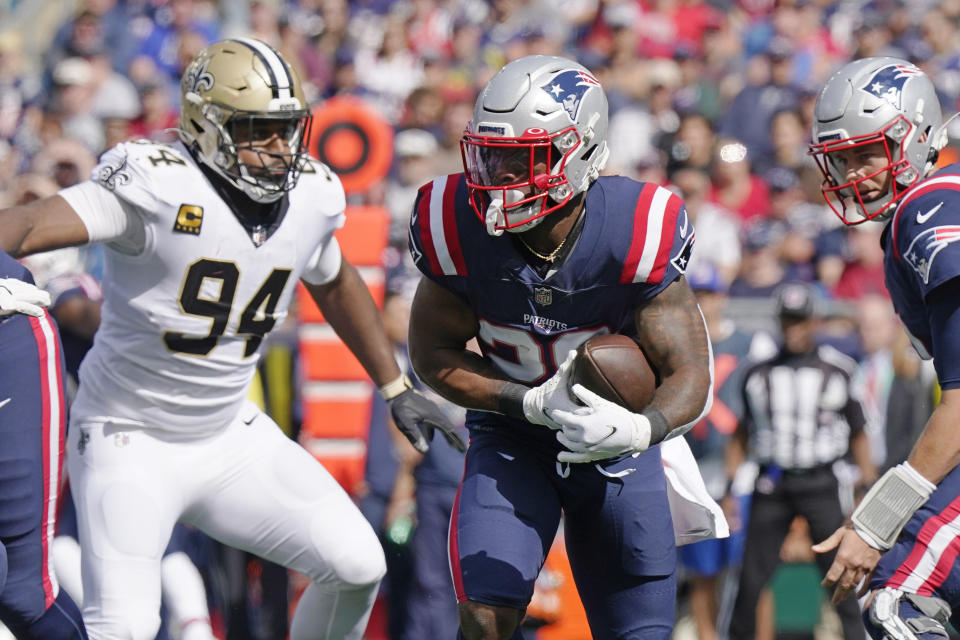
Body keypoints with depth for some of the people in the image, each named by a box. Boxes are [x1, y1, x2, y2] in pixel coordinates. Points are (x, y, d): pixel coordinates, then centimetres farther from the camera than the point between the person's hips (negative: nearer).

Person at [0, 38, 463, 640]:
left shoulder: (310, 197, -1)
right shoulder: (159, 185, -22)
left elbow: (336, 283, 21)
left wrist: (396, 389, 26)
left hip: (231, 434, 6)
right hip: (131, 442, -6)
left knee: (357, 565, 0)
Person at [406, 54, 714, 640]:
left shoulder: (635, 234, -25)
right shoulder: (462, 229, -21)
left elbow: (690, 376, -21)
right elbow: (434, 355, -8)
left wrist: (640, 430, -44)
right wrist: (534, 403, -23)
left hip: (617, 442, 0)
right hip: (512, 433, 0)